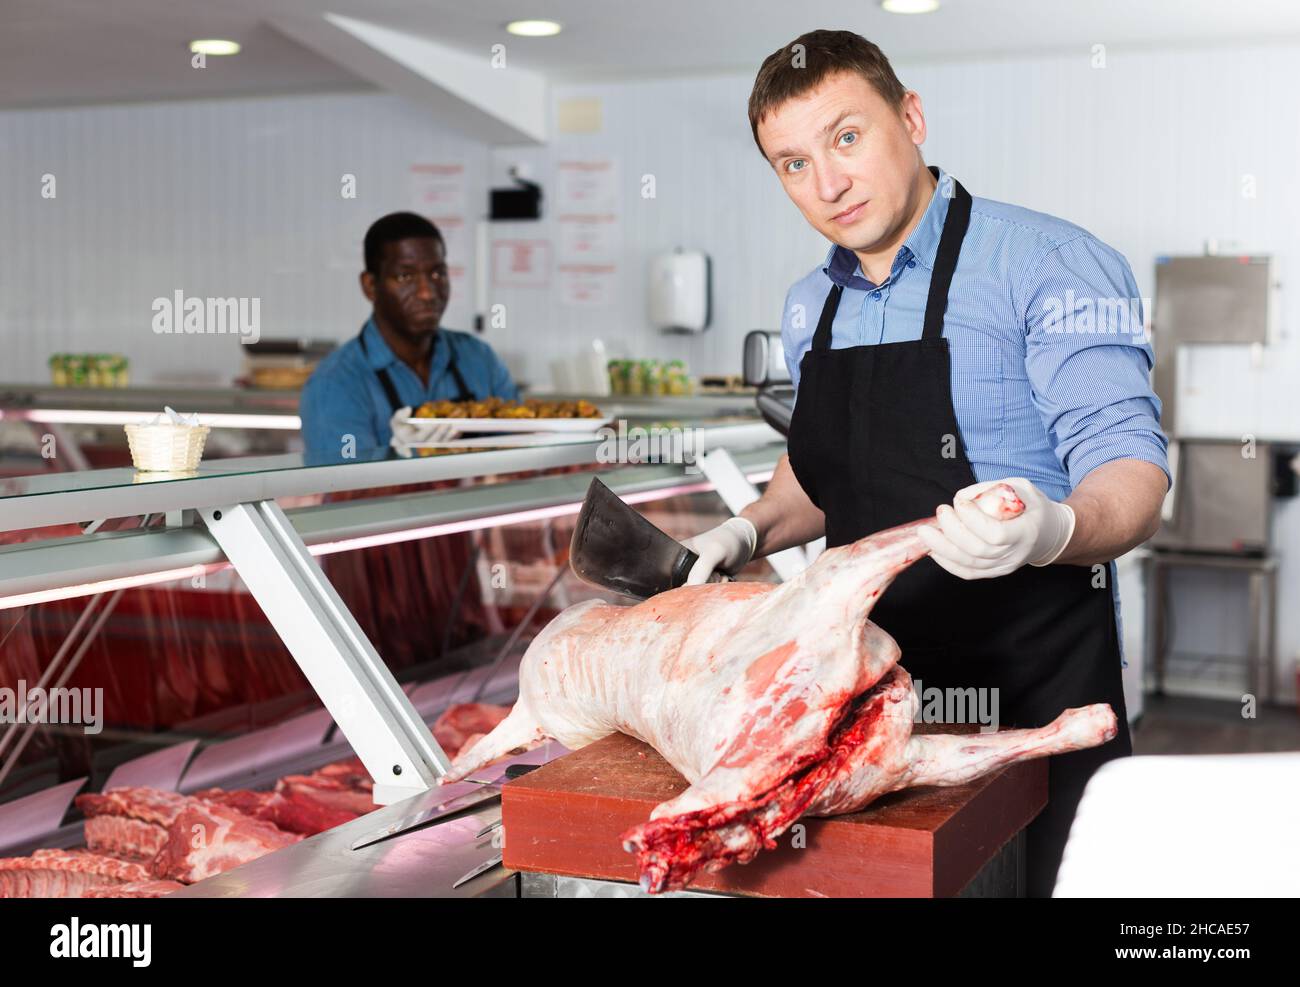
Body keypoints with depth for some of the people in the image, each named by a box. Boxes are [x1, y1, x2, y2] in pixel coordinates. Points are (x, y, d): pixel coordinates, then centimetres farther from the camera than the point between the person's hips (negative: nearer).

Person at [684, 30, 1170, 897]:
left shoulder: (1047, 263, -12)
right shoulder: (810, 307, 10)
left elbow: (1128, 465, -18)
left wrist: (1054, 529, -38)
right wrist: (754, 530, 6)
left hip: (1034, 686, -6)